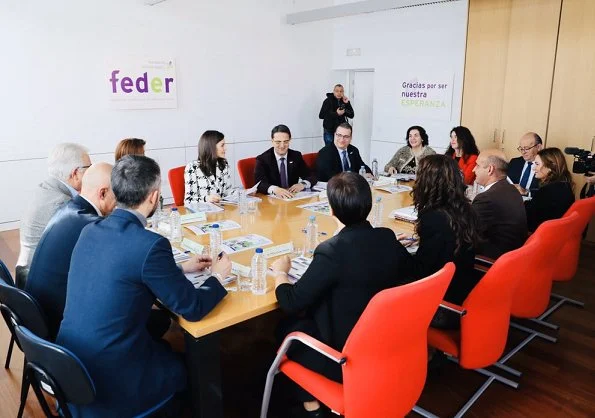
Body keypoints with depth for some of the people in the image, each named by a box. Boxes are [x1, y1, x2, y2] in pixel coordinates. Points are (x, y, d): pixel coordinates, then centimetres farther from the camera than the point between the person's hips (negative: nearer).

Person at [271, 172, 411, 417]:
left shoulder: (332, 251, -28)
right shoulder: (388, 239, -9)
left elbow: (291, 303, -21)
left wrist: (280, 272, -2)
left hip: (346, 359, -6)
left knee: (287, 327, 18)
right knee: (309, 318, 25)